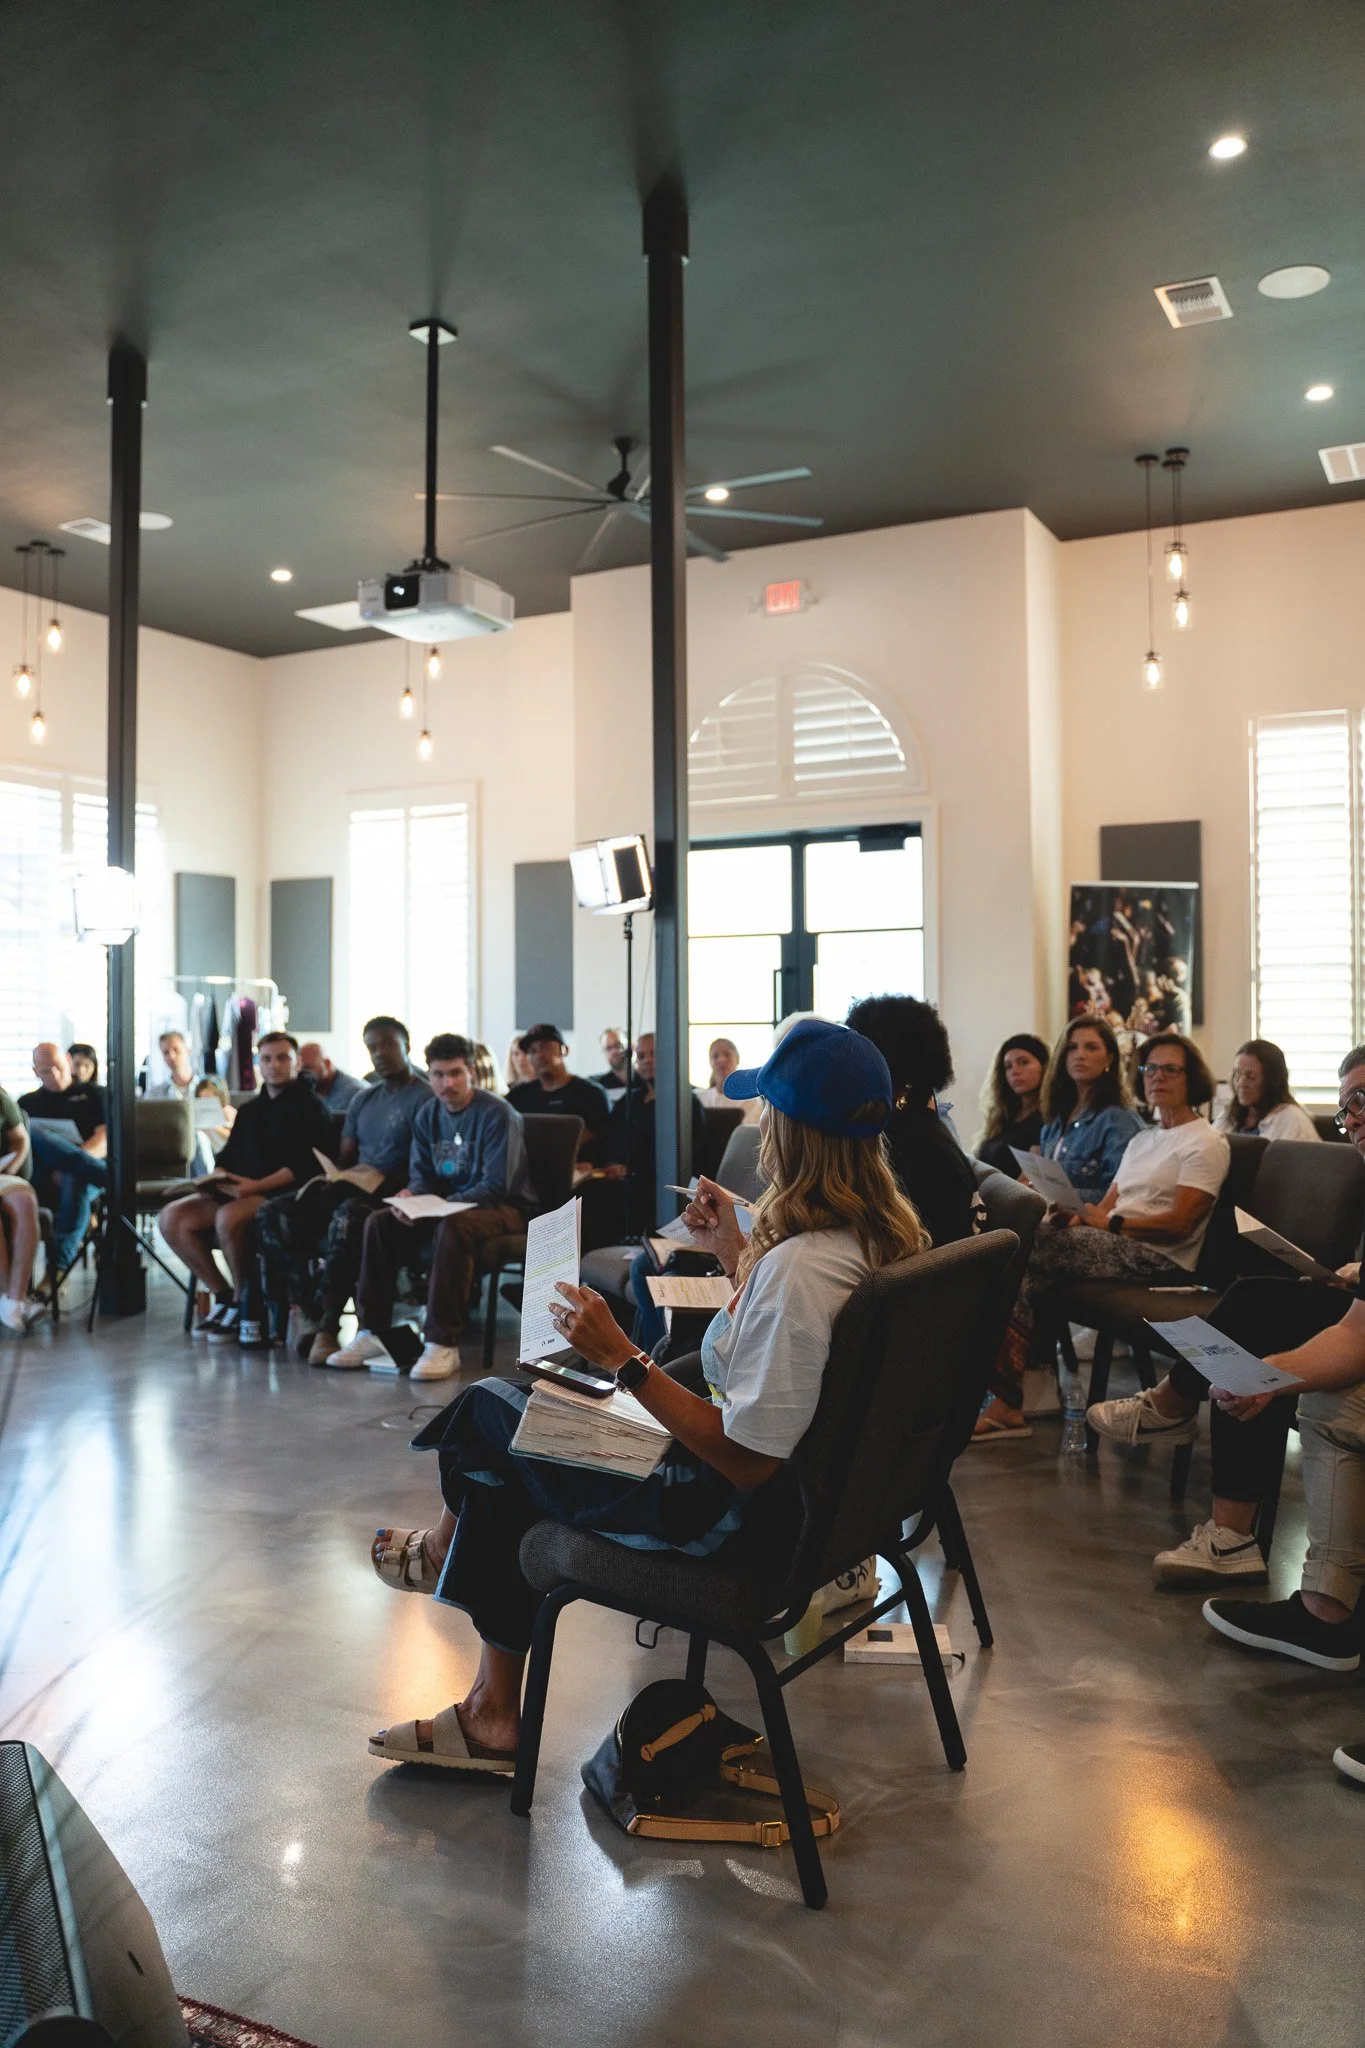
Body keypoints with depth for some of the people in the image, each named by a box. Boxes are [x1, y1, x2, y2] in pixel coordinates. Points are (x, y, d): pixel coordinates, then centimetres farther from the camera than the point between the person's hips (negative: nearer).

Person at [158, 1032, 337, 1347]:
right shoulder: (249, 1110, 26)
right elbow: (227, 1157, 23)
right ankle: (222, 1296, -3)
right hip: (235, 1190, 8)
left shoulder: (309, 1108, 2)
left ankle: (244, 1303, -15)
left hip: (281, 1193, -7)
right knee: (171, 1218, -13)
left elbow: (306, 1165, -11)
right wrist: (216, 1176, -1)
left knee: (228, 1218, -36)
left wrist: (257, 1186, -22)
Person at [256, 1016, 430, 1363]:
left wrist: (385, 1181, -22)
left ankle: (328, 1325, -37)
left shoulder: (424, 1098, -1)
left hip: (393, 1194, -8)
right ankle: (314, 1314, -20)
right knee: (275, 1215, -14)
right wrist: (328, 1177, 1)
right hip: (351, 1188, 8)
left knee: (347, 1217, -40)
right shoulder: (363, 1099, 24)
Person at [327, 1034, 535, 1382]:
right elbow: (421, 1174, 11)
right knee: (379, 1221, -12)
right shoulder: (428, 1115, 6)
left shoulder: (497, 1114, -16)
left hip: (503, 1207, -7)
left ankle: (443, 1344, -34)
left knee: (452, 1226, -38)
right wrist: (410, 1197, -14)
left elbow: (496, 1187, -21)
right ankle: (373, 1332, -7)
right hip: (446, 1206, 7)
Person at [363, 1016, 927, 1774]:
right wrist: (736, 1251, 9)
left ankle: (448, 1545, 44)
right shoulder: (883, 1233, -3)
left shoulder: (797, 1269, -32)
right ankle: (493, 1715, 26)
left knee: (487, 1409, 7)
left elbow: (747, 1460, -29)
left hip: (743, 1518, -9)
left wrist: (622, 1358, -26)